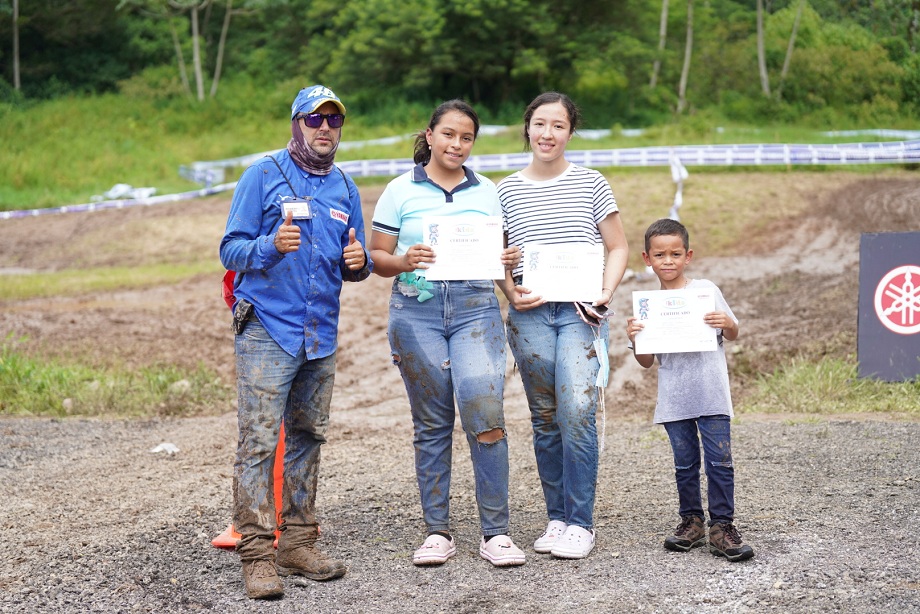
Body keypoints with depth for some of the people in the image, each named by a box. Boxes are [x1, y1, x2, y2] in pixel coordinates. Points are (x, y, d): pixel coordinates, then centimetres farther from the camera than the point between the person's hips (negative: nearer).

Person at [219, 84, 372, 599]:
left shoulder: (345, 188, 13)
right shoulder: (263, 176, -3)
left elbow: (354, 268, 17)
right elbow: (231, 251, -7)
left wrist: (357, 260, -6)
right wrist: (272, 245, -26)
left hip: (322, 334, 6)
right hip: (268, 329, -6)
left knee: (308, 438, 11)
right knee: (260, 442, -9)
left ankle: (299, 542, 20)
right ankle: (257, 553, -7)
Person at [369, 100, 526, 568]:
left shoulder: (486, 191, 13)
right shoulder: (401, 191, 6)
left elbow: (501, 251, 18)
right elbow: (376, 258, 5)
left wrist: (509, 260, -5)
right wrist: (403, 261, -16)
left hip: (476, 309, 1)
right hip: (417, 310, -1)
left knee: (486, 415, -13)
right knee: (432, 424, 3)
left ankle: (495, 533, -5)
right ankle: (437, 532, 13)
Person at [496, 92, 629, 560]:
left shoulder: (591, 184, 4)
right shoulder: (506, 191, 8)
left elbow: (618, 248, 8)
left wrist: (606, 290, -8)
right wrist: (511, 293, -5)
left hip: (580, 312, -2)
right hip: (530, 315, 2)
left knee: (577, 412, -14)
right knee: (545, 420, 6)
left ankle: (580, 522, -5)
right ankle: (556, 517, 16)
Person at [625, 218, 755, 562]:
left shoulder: (706, 290, 1)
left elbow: (732, 336, 7)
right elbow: (647, 362, 9)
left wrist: (728, 323, -15)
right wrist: (634, 340, -10)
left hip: (711, 394, -2)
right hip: (674, 400, 2)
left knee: (719, 461, -5)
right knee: (685, 463, 10)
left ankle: (722, 527, 0)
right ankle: (691, 521, 22)